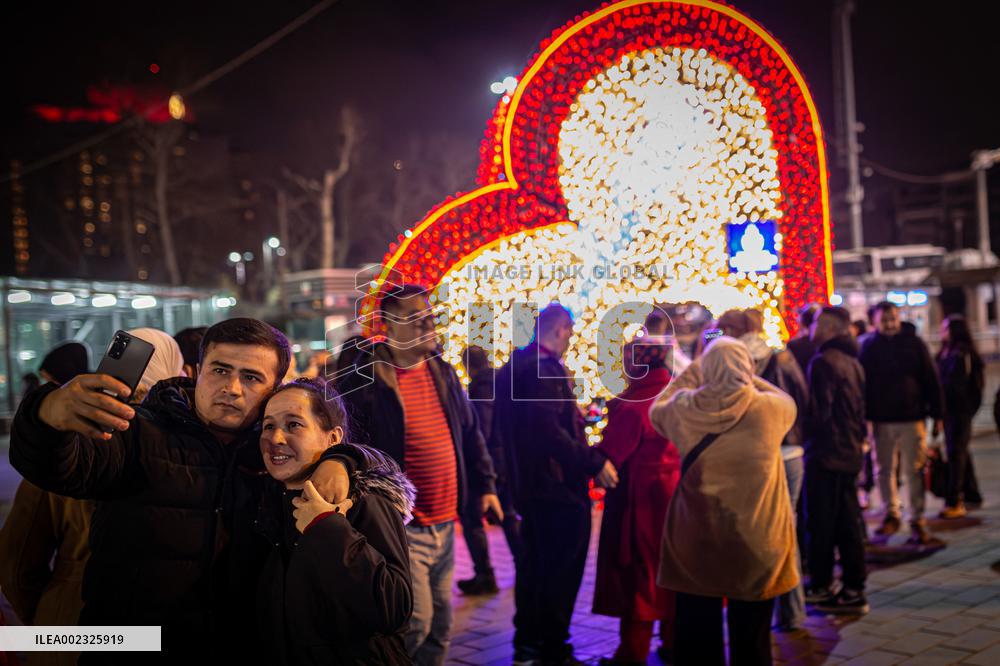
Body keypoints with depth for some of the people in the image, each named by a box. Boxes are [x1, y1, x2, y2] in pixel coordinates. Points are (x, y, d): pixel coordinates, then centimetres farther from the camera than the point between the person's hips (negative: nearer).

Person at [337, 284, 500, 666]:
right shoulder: (365, 380, -12)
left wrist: (484, 485, 17)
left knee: (439, 628, 15)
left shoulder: (442, 372, 10)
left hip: (445, 525, 7)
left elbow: (470, 433, 19)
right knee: (415, 623, -11)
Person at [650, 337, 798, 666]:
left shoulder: (683, 410, -7)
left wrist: (692, 371, 21)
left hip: (695, 543, 1)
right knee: (751, 640, 12)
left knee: (696, 639, 12)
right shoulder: (769, 409, -10)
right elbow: (789, 402, 14)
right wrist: (748, 378, 22)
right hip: (756, 543, -1)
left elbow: (657, 409, 16)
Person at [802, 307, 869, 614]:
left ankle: (821, 586, 12)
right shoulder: (853, 362, 12)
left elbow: (818, 411, -20)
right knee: (849, 523, 10)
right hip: (851, 452, 8)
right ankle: (854, 590, 14)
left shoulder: (823, 362, -16)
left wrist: (805, 438, -6)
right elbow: (860, 408, 17)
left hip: (825, 453, -8)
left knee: (820, 523, 3)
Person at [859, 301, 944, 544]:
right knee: (885, 470, 7)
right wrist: (865, 418, -2)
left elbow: (931, 381, 4)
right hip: (882, 421, 1)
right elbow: (863, 384, 4)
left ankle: (918, 520, 8)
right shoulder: (869, 347, 3)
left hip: (912, 417, -1)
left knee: (914, 471, 0)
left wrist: (937, 415, 1)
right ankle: (891, 515, 20)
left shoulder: (914, 343, 2)